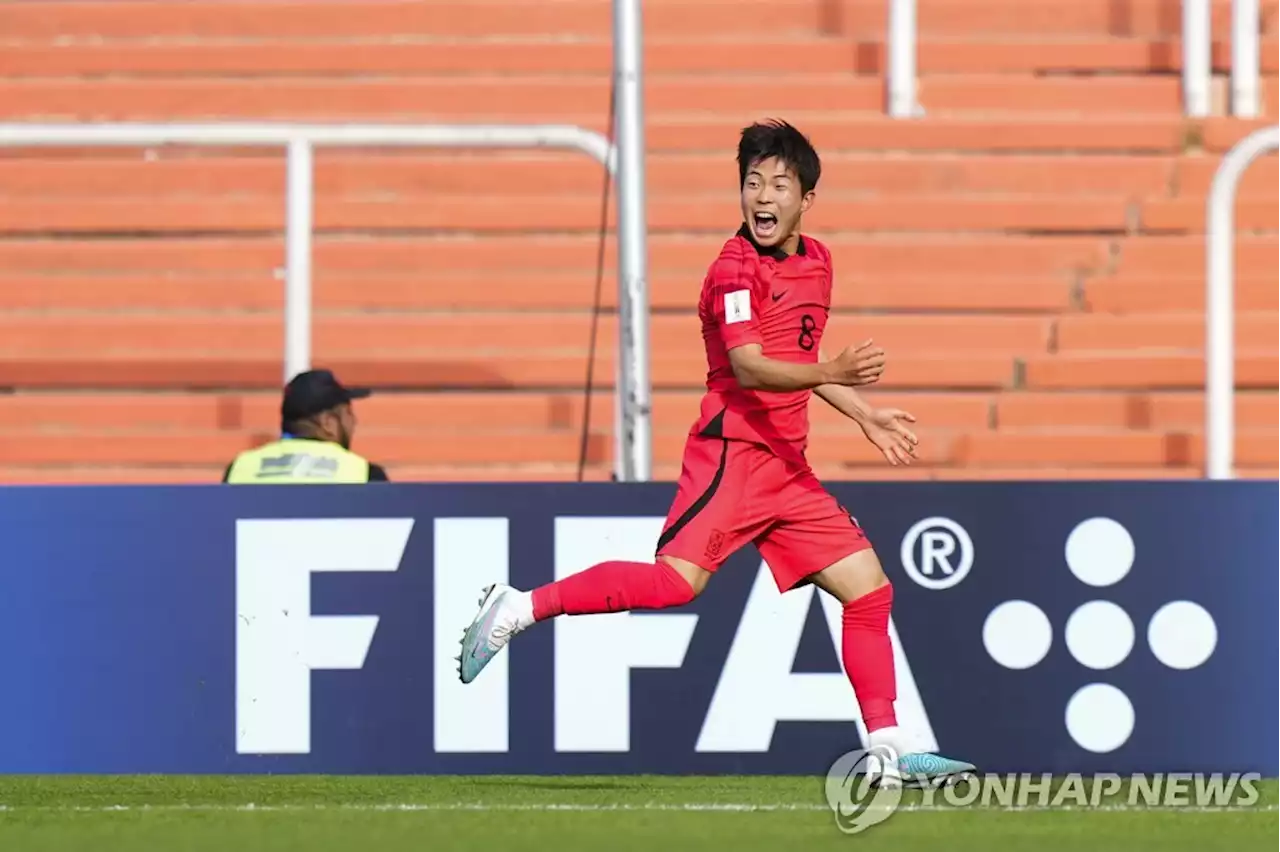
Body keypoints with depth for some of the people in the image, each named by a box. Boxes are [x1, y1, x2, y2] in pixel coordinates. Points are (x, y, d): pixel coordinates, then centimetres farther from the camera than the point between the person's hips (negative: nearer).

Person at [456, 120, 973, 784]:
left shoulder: (816, 262, 16)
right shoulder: (736, 269, -10)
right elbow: (747, 366, -24)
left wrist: (865, 416, 28)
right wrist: (831, 373, -37)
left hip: (788, 467, 8)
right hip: (733, 451, -8)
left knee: (868, 587, 4)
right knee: (678, 580, -24)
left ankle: (890, 748, 9)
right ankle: (519, 608, -11)